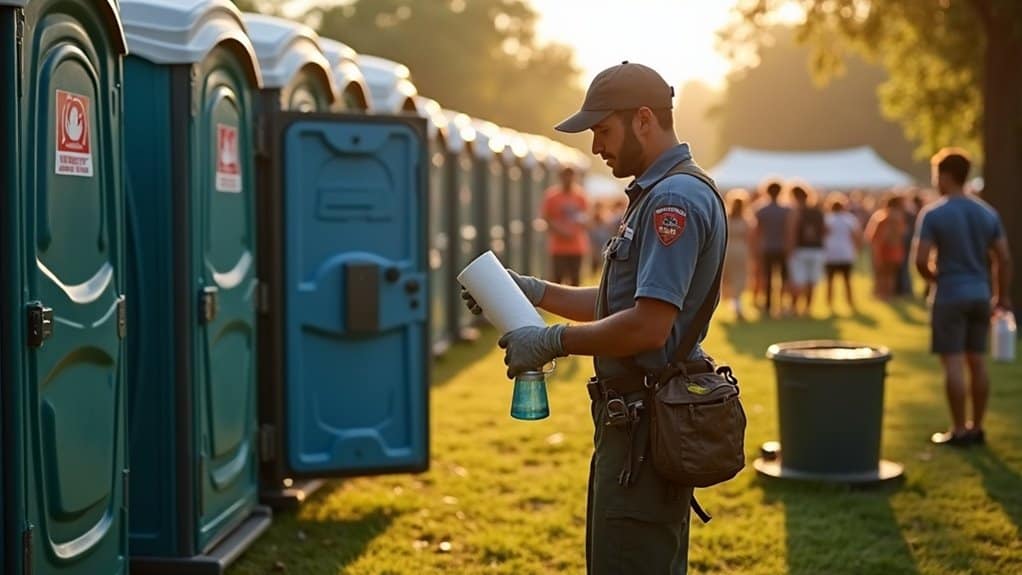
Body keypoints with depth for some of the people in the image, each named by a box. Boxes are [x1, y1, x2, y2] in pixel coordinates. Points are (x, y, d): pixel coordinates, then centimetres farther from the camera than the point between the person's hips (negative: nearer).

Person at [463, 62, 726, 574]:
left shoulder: (675, 200, -18)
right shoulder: (655, 195, 17)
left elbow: (648, 326, -26)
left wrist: (553, 342, -15)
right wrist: (535, 291, 13)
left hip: (649, 424, -11)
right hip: (635, 420, 11)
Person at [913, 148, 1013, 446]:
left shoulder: (933, 214, -10)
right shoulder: (988, 213, 6)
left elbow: (921, 260, -14)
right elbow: (1004, 258, 6)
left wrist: (934, 277, 6)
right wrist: (1002, 295, 14)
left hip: (950, 295, -5)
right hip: (980, 294, 5)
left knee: (953, 362, -2)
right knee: (977, 361, 11)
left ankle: (958, 430, 0)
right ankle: (977, 427, 17)